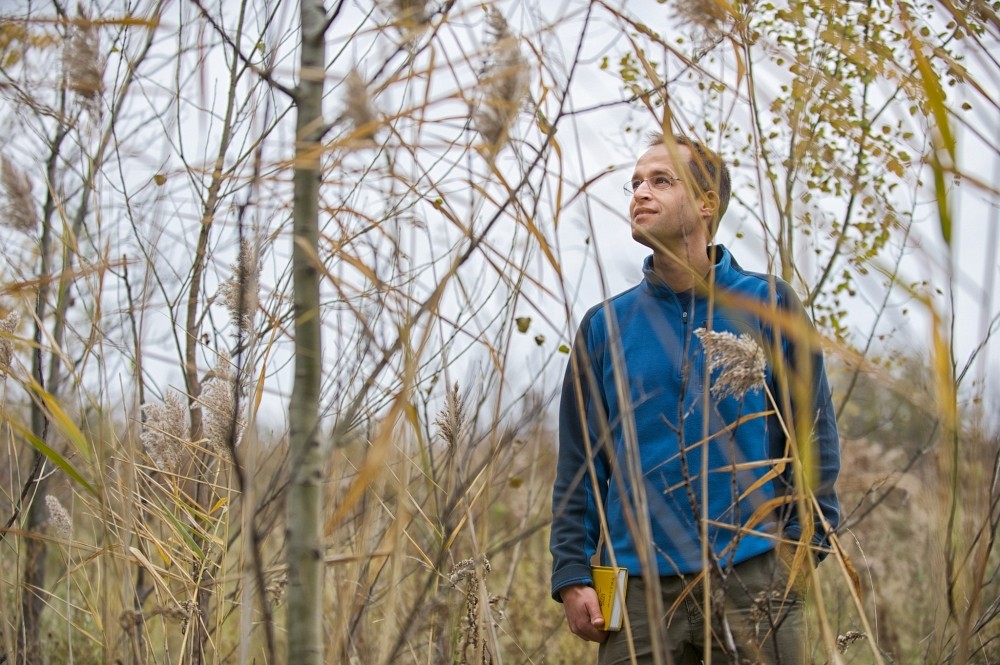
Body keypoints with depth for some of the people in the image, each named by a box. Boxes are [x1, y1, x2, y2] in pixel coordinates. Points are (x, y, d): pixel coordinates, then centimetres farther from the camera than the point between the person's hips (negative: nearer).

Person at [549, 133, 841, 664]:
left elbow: (812, 437, 4)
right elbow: (580, 462, 9)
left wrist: (800, 543, -6)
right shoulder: (605, 325, 9)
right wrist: (572, 574, 1)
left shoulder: (769, 306, 4)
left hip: (753, 578, -2)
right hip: (642, 586, 2)